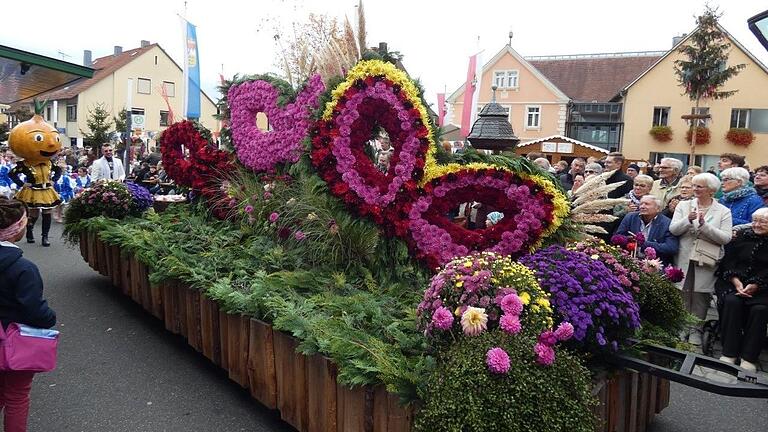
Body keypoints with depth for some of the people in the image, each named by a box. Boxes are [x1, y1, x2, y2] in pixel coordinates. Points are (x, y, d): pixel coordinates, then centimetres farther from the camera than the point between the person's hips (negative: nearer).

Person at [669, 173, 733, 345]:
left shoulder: (723, 211, 2)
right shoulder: (683, 205, 7)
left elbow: (726, 238, -9)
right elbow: (673, 229, -3)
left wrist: (704, 225, -18)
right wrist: (688, 220, -20)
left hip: (706, 263, -1)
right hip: (684, 260, 1)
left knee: (700, 297, 5)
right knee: (682, 295, 5)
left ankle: (696, 330, 17)